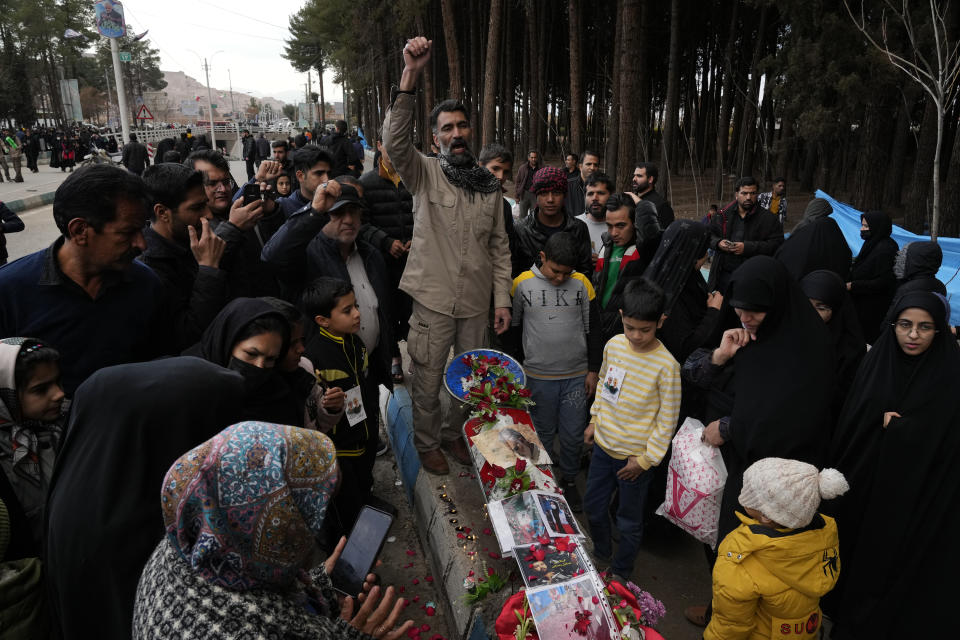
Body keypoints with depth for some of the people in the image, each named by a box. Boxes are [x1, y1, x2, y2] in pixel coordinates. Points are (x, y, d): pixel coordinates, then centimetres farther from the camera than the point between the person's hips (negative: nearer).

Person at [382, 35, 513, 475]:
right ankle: (427, 443, 32)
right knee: (428, 379, 8)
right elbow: (395, 141, -25)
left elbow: (499, 245, 8)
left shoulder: (490, 184, 7)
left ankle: (453, 433, 40)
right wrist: (410, 75, -33)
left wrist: (502, 298, 4)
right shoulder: (425, 173, -4)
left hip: (476, 301, 4)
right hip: (433, 298, -3)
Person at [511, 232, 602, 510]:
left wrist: (593, 370, 4)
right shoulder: (522, 283, -6)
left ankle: (569, 481, 30)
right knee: (543, 432, 11)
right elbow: (512, 327, 5)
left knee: (573, 434, 8)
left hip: (577, 375, 1)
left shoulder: (582, 283, -3)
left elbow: (593, 329, 5)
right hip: (539, 376, -1)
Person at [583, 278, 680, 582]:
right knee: (593, 505, 22)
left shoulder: (666, 366, -23)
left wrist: (646, 459, -12)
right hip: (604, 444, 5)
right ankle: (601, 553, 49)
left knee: (629, 521, 14)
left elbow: (668, 419, -15)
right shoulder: (614, 344, -7)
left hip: (635, 457, -5)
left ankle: (620, 573, 39)